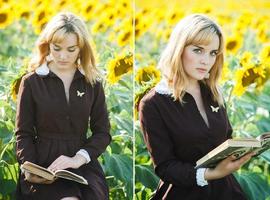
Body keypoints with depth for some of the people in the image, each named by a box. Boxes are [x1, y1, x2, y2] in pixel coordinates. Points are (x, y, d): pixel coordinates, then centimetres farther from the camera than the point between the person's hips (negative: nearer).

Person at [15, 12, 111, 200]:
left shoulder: (92, 83, 9)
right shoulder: (31, 82, 4)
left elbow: (103, 132, 6)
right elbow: (24, 134, 5)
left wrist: (79, 158, -13)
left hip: (83, 165, 2)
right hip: (45, 165, -2)